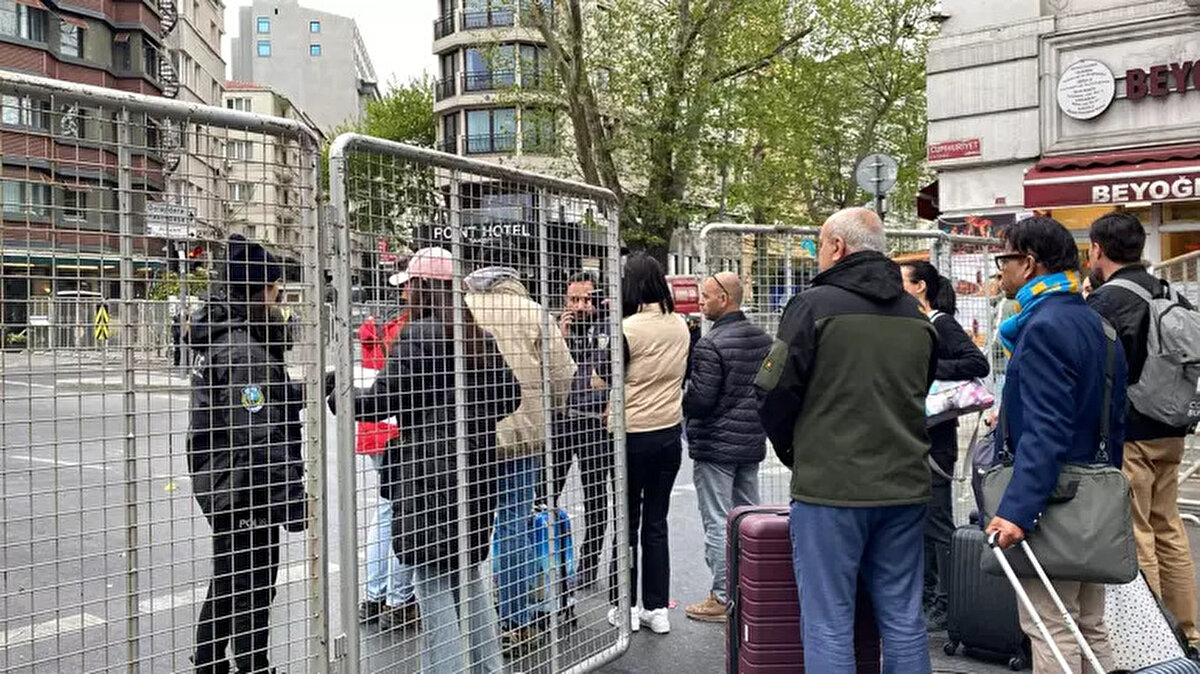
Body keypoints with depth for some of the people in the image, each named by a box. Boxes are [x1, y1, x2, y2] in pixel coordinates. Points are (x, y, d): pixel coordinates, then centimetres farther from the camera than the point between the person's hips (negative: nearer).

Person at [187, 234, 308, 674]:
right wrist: (290, 500, -23)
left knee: (228, 582, 23)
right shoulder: (246, 351, -22)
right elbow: (259, 437, -25)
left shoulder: (216, 340, 9)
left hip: (220, 487, 10)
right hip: (248, 493, -10)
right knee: (253, 588, 1)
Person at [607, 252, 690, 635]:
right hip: (670, 432, 5)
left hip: (632, 436, -5)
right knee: (656, 522, 13)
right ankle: (656, 608, 18)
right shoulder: (680, 326, 2)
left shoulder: (627, 329, -15)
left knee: (626, 523, 9)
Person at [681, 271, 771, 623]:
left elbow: (700, 399, -21)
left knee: (718, 523, 0)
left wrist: (677, 404, -3)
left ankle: (722, 598, 6)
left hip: (715, 444, -8)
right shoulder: (763, 339, 7)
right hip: (752, 441, 8)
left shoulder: (711, 344, -19)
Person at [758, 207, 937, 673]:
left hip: (829, 487, -6)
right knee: (903, 621, 14)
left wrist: (792, 452, 9)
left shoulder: (814, 305, -9)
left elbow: (777, 395, -9)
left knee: (829, 626, 1)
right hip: (905, 485, 6)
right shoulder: (916, 316, 11)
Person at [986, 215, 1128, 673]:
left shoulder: (1043, 327, -18)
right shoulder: (1092, 322, 13)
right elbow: (1114, 418, 17)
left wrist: (1017, 510, -31)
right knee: (1089, 627, 18)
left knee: (1051, 631, -2)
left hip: (1053, 498, -10)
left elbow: (1045, 431, -26)